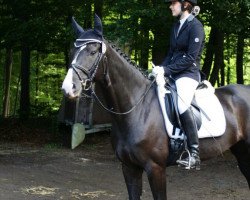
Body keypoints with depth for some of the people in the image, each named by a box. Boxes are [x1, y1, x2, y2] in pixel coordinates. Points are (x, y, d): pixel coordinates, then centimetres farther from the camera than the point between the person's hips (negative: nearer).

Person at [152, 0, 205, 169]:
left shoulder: (195, 26, -9)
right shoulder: (177, 26, 17)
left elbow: (191, 58, -15)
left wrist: (166, 69, -19)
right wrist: (160, 69, 1)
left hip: (189, 74, -10)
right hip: (172, 74, 10)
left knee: (182, 104, -33)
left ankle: (194, 154, -34)